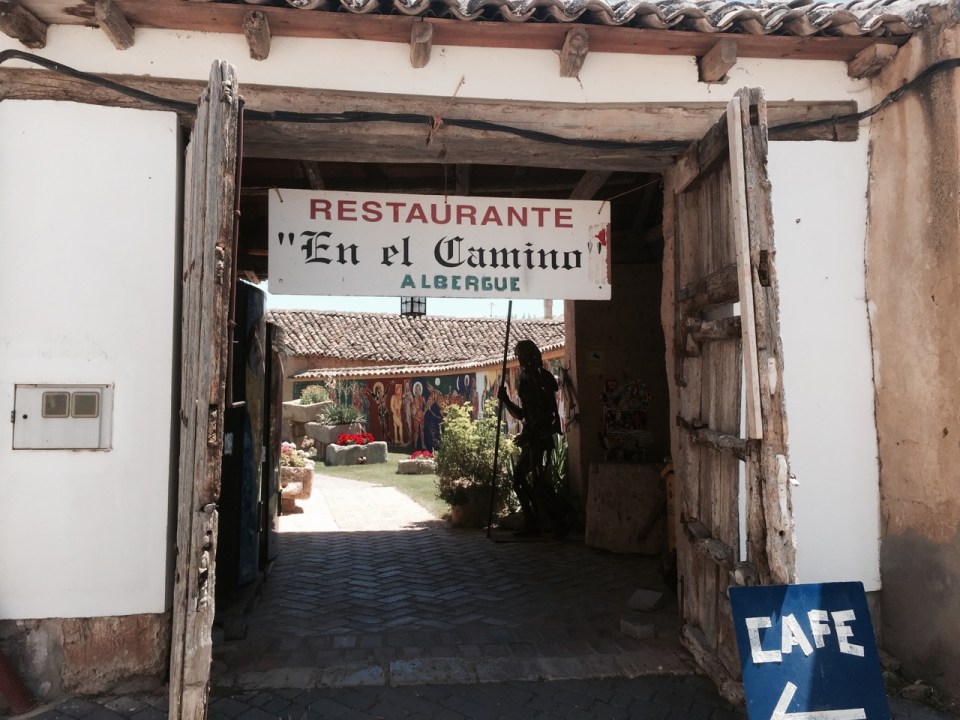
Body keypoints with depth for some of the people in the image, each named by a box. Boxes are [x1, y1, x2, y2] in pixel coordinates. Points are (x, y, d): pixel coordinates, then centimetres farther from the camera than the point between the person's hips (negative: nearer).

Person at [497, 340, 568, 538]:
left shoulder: (540, 378, -8)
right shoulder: (526, 381, 19)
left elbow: (546, 412, -18)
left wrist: (528, 433, -22)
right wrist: (505, 400, 9)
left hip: (539, 435, -9)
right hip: (531, 436, 9)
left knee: (538, 479, -12)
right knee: (519, 476, 10)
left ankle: (559, 522, -6)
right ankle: (531, 524, 15)